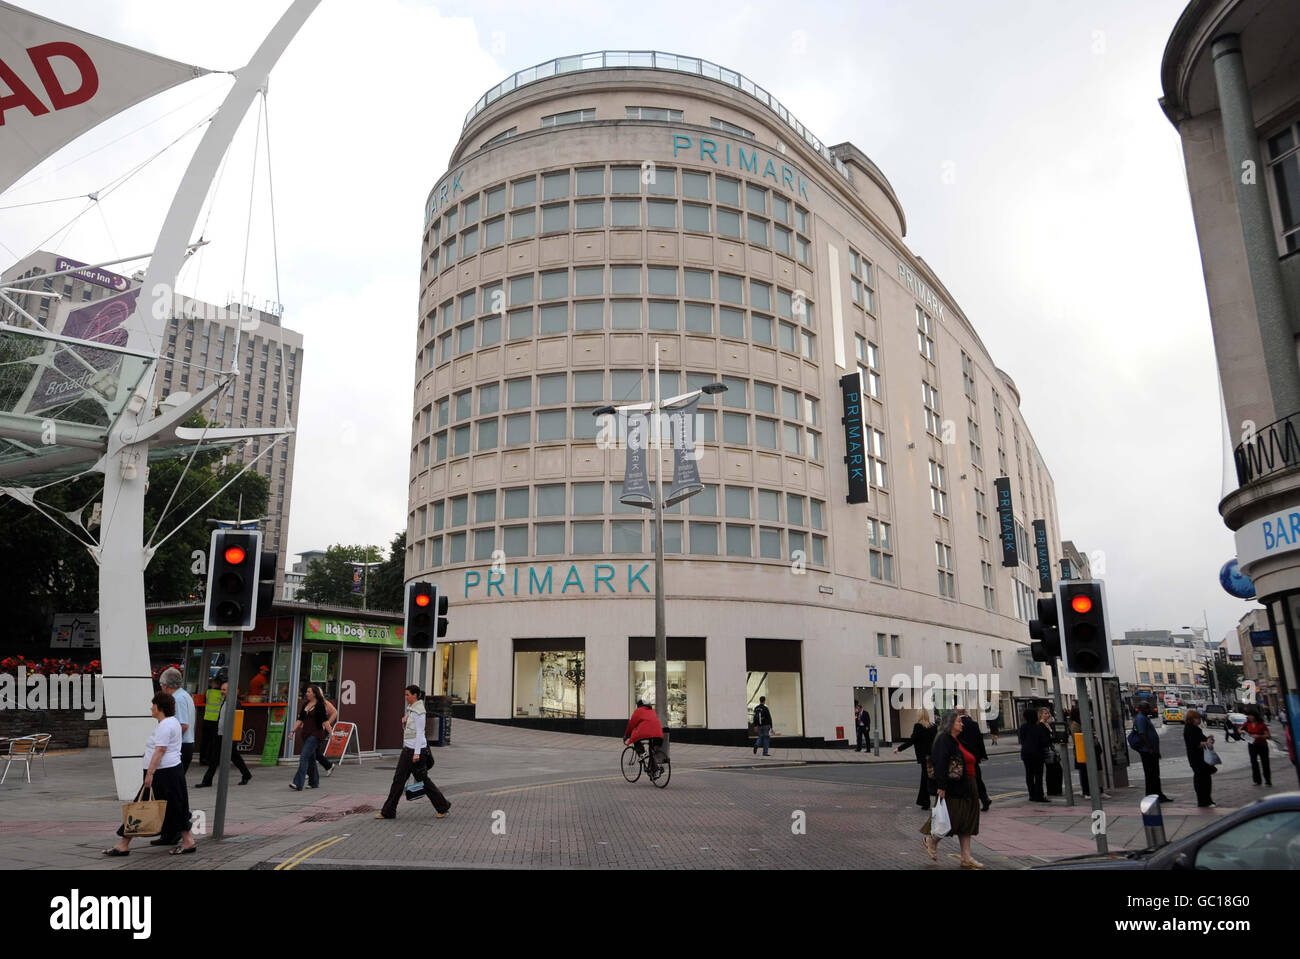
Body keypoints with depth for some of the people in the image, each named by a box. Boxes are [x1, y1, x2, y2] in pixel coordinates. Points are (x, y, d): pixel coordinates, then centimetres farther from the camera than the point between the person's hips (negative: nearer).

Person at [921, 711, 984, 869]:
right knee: (955, 819, -5)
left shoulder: (957, 740, 14)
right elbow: (940, 763, -23)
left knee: (966, 820, 9)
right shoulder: (945, 739, -15)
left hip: (966, 787, 10)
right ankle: (932, 840, 17)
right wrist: (941, 786, -28)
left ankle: (966, 858, 13)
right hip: (954, 788, -10)